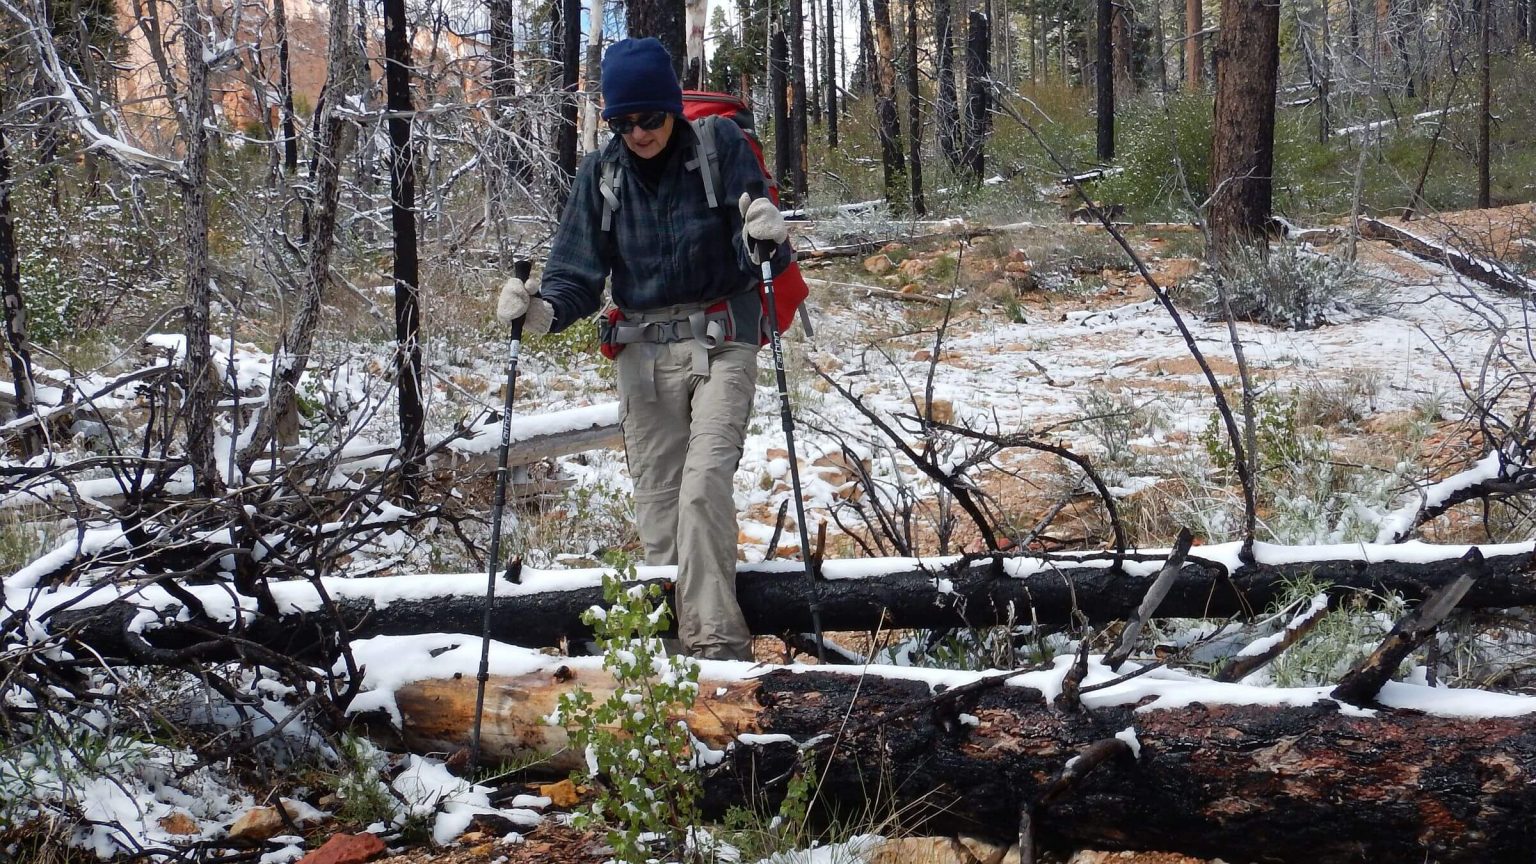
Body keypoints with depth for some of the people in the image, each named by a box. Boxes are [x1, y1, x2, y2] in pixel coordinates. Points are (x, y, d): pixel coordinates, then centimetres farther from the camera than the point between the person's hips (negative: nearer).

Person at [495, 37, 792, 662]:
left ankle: (716, 644, -22)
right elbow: (579, 273, 3)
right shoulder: (600, 175, 3)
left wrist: (768, 240, -30)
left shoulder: (721, 148, -6)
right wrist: (542, 310, -18)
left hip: (721, 345, -3)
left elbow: (762, 260, -6)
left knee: (704, 485, -21)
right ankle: (677, 641, 7)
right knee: (657, 507, 1)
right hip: (644, 353, 4)